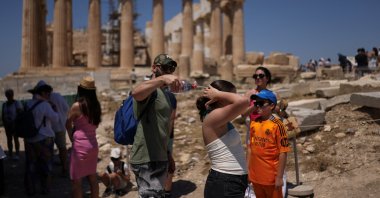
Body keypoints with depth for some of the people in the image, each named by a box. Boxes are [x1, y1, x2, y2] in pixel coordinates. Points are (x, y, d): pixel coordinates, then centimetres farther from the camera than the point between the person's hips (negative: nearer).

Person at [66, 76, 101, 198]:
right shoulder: (96, 105, 2)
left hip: (80, 145, -6)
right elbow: (96, 124, 5)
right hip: (93, 144, 6)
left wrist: (72, 139, 13)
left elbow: (68, 125, 0)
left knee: (76, 180, 5)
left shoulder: (77, 106, -13)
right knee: (93, 178, 17)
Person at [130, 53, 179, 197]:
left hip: (159, 158, 10)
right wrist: (162, 79, -54)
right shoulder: (151, 89, -13)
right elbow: (136, 93, -40)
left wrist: (168, 155, 23)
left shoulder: (164, 93, 17)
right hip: (148, 160, -10)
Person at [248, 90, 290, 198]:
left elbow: (283, 152, -14)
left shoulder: (277, 125, -15)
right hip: (255, 176, 5)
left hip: (271, 177, -5)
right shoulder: (253, 123, 1)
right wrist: (248, 170, 9)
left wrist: (279, 177, -14)